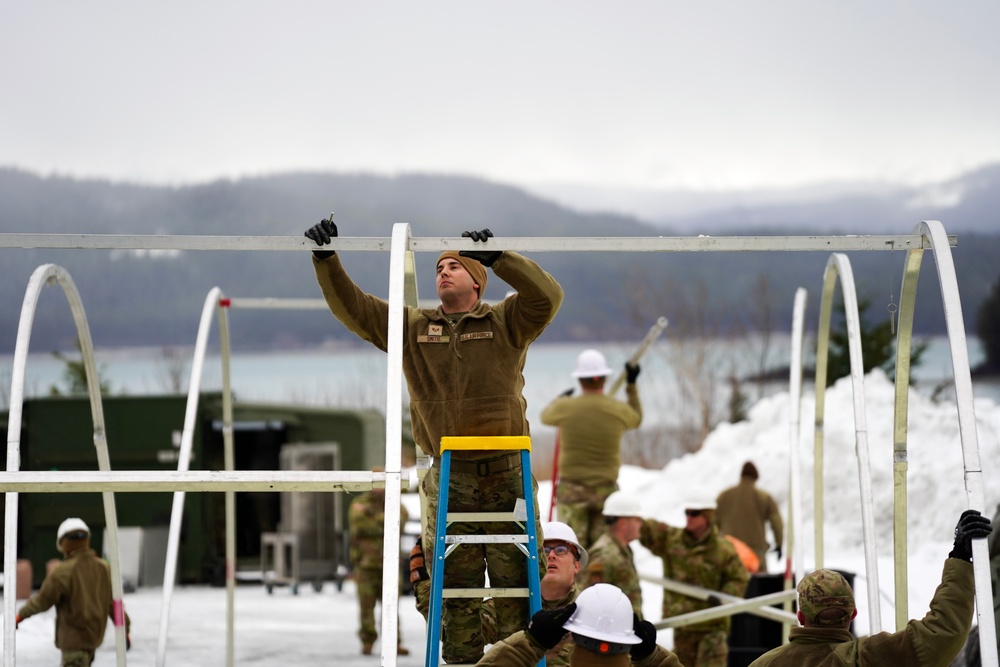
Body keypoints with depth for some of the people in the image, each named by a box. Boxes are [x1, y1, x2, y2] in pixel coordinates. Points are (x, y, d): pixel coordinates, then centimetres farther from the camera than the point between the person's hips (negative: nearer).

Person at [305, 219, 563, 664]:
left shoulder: (506, 323, 5)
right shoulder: (411, 327, 12)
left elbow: (547, 297, -12)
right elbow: (352, 308, 9)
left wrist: (498, 257, -19)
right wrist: (326, 260, -2)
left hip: (507, 477, -2)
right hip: (449, 481, 2)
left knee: (516, 584, 0)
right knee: (456, 588, 6)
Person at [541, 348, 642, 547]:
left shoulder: (565, 408, -9)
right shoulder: (619, 410, -5)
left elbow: (546, 416, 15)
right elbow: (636, 420, 20)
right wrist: (631, 385, 28)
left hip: (572, 489, -1)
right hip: (606, 490, 2)